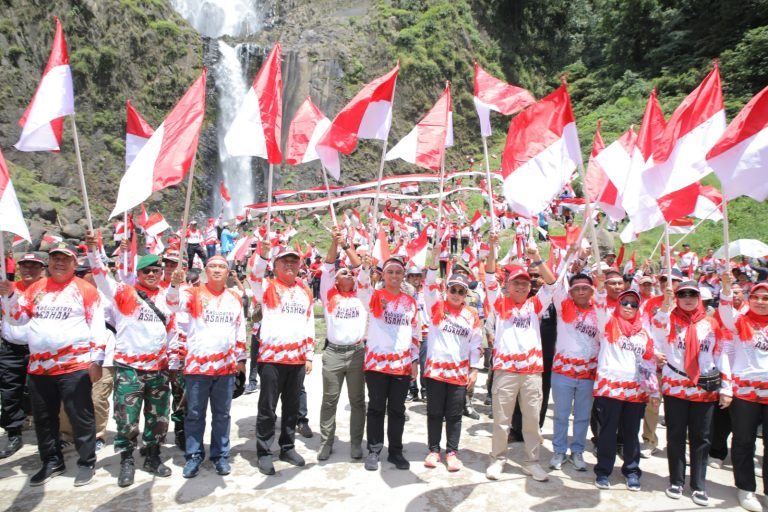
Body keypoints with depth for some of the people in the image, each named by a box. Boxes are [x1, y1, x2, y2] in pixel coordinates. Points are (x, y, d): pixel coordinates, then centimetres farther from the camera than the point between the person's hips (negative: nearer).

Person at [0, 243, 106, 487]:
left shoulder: (85, 289, -3)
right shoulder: (36, 288, 12)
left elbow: (97, 326, -5)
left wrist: (96, 360, -9)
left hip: (75, 366, -5)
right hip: (39, 367, 6)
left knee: (80, 416, 2)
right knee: (43, 418, 16)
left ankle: (86, 462, 16)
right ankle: (52, 461, 31)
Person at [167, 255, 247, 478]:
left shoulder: (235, 298, 10)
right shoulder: (194, 293, -1)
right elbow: (174, 303, -23)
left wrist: (241, 358, 13)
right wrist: (175, 285, -43)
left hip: (226, 366, 3)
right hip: (197, 365, -2)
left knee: (222, 414, 12)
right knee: (194, 414, 7)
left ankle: (221, 455, 23)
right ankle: (194, 456, 20)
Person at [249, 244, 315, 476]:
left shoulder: (305, 291, 13)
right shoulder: (268, 287, 1)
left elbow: (309, 325, 15)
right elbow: (254, 277, -23)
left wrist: (309, 356, 12)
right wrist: (263, 254, -40)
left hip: (297, 358, 4)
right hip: (271, 357, -4)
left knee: (292, 407, 14)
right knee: (267, 408, 2)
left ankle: (288, 447, 28)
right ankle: (264, 453, 14)